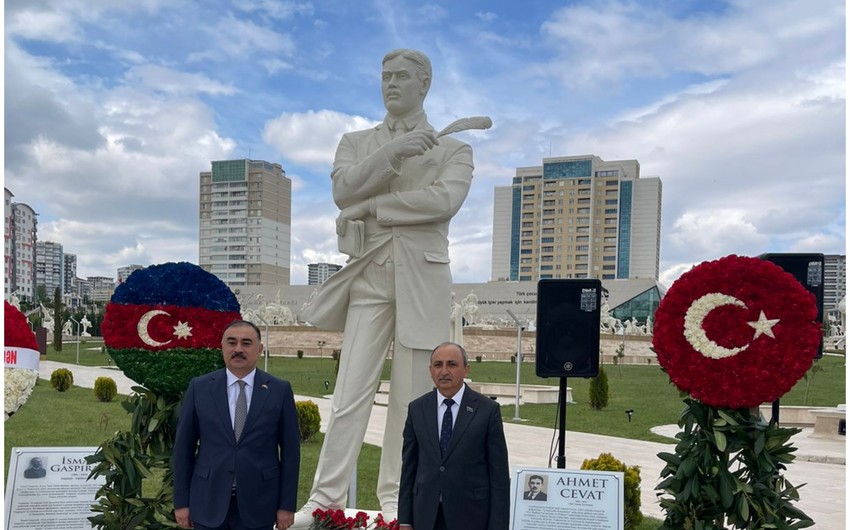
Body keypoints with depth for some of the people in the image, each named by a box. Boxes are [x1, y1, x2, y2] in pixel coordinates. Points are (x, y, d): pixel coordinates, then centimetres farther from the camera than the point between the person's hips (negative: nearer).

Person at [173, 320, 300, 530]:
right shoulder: (199, 387, 0)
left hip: (258, 505, 0)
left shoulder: (279, 390, -2)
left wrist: (287, 505, -2)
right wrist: (181, 502, 2)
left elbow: (290, 450, -1)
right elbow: (183, 447, 3)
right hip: (208, 503, 1)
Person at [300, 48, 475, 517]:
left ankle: (395, 496, 14)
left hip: (422, 278, -1)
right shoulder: (355, 142, 16)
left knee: (410, 394, 3)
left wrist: (369, 207, -10)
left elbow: (445, 200, -12)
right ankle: (326, 495, 7)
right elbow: (344, 189, -4)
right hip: (369, 274, 1)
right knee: (351, 390, -2)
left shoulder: (454, 149, 9)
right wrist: (392, 152, -15)